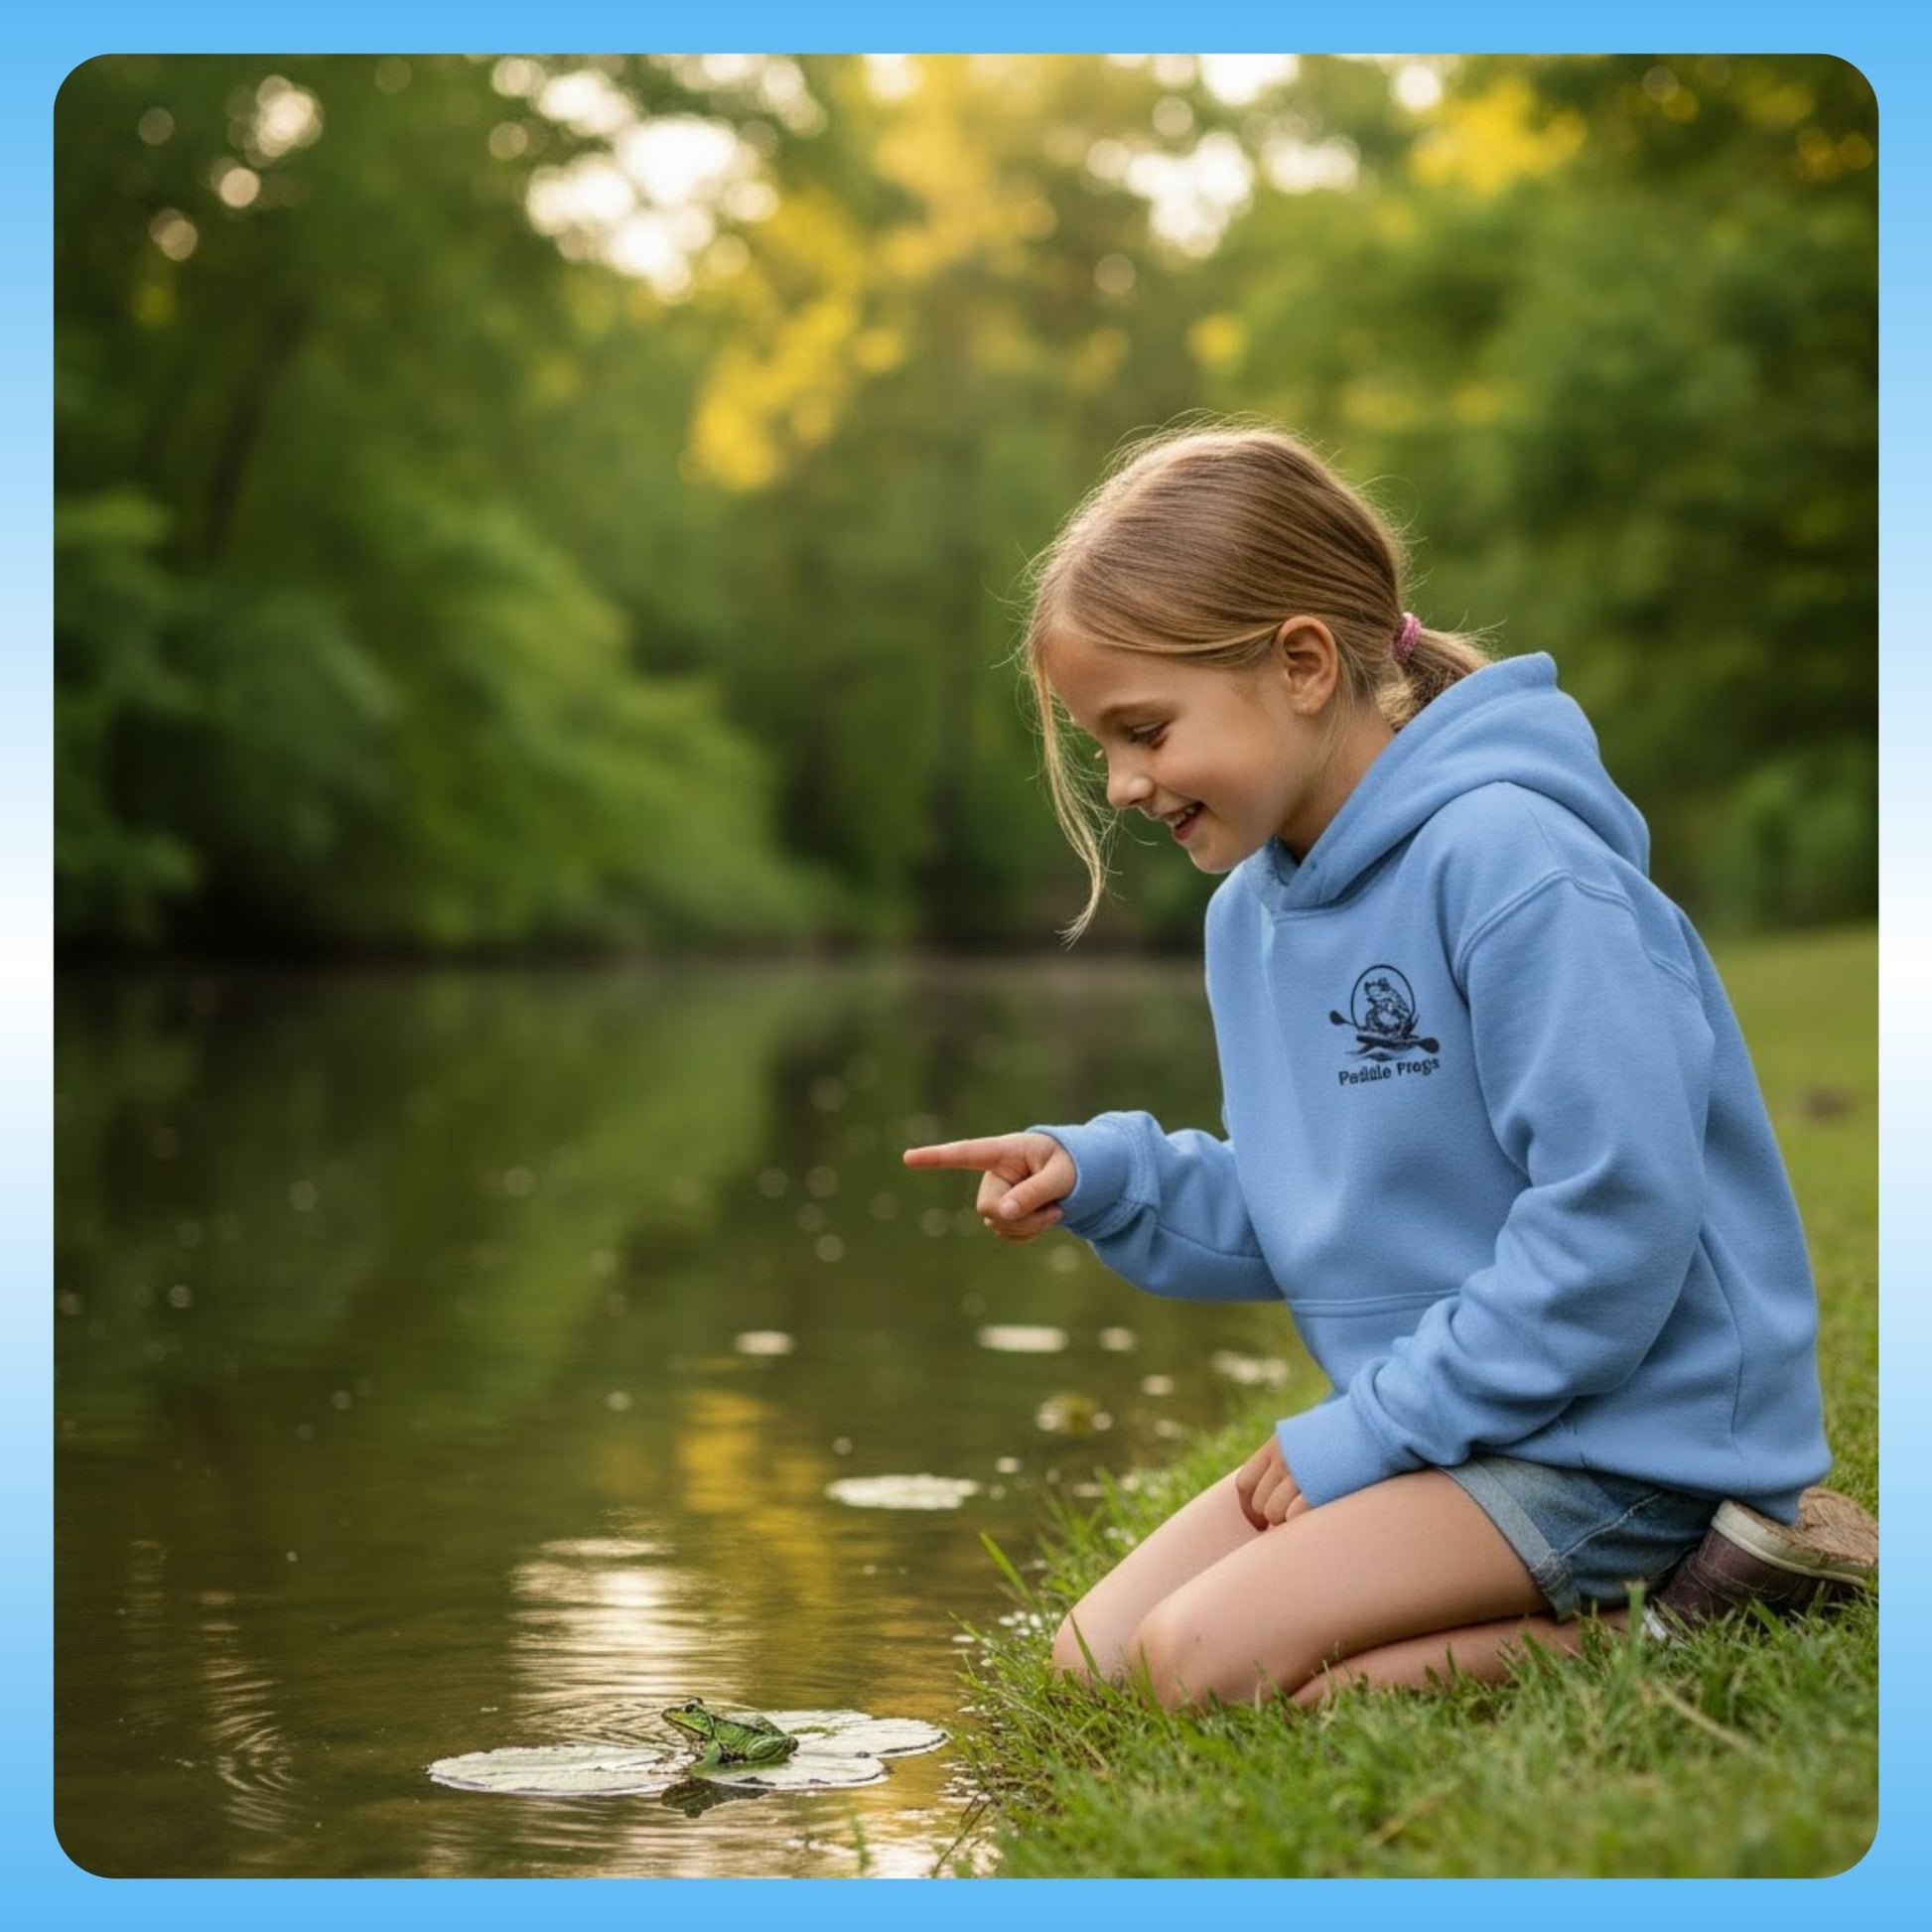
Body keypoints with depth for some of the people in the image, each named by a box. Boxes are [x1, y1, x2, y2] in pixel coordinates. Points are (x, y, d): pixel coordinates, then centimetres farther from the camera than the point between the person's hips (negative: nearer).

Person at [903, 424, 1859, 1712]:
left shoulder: (1508, 858, -20)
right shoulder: (1251, 913, 8)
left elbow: (1617, 1220, -24)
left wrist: (1374, 1427, -18)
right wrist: (1107, 1178, -3)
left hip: (1625, 1440, -9)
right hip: (1434, 1421, 9)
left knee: (1204, 1660, -21)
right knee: (1096, 1662, 2)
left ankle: (1622, 1633, -8)